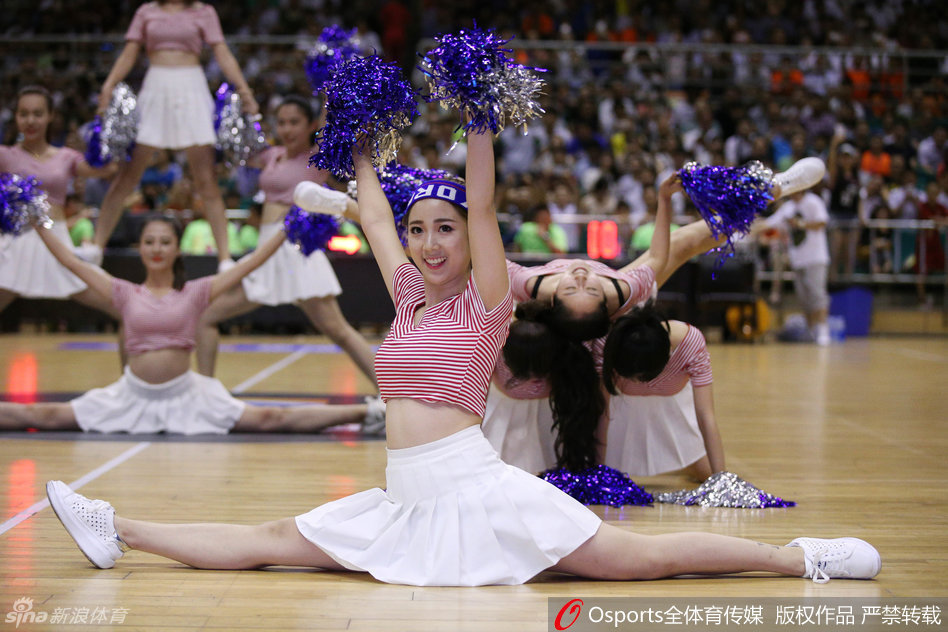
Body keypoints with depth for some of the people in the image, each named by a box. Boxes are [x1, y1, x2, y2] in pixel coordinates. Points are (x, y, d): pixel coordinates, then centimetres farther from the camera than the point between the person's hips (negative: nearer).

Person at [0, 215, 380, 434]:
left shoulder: (195, 293, 2)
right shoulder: (125, 294, 5)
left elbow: (251, 262, 0)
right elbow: (71, 261, 6)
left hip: (186, 395, -2)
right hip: (133, 395, 2)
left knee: (270, 420, -12)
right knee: (47, 417, -8)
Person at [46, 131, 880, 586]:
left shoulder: (484, 305, -2)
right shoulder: (409, 301, 16)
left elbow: (483, 205, -11)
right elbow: (374, 216, 25)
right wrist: (357, 140, 30)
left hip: (474, 485, -6)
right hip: (406, 500, 6)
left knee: (645, 558, -14)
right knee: (273, 542, 8)